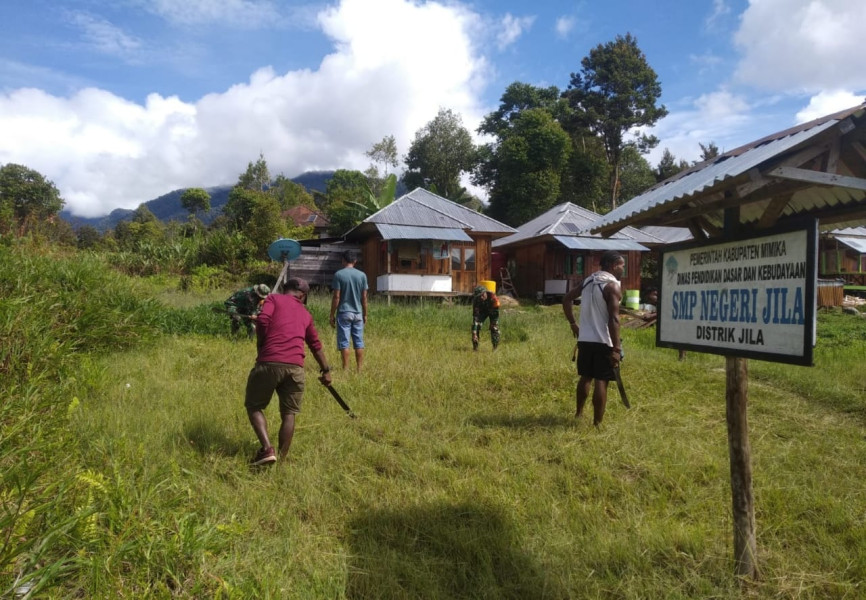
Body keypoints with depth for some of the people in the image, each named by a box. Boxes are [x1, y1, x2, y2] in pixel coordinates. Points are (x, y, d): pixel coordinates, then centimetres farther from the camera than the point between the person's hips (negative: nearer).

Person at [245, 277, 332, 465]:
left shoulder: (274, 298, 13)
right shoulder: (305, 314, 24)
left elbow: (263, 319, -6)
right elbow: (315, 345, 30)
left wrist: (261, 347, 8)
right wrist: (325, 370, 40)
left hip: (269, 362, -3)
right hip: (296, 367, 3)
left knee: (254, 406, 14)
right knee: (289, 413, 14)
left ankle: (267, 449, -1)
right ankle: (281, 460, 15)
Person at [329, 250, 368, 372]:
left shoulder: (339, 274, -6)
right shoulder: (362, 275, 3)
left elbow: (336, 297, -8)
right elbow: (364, 297, 4)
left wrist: (332, 315, -2)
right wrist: (365, 314, 13)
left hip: (344, 313, -3)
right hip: (358, 313, 3)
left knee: (344, 342, 2)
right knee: (359, 342, 8)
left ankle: (346, 369, 3)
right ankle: (359, 370, 11)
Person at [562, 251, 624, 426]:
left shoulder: (588, 281, 10)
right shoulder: (612, 286, -13)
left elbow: (566, 300, 15)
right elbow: (613, 319, -20)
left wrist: (572, 323, 18)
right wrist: (616, 348, -19)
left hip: (584, 339, 7)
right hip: (603, 341, -7)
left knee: (585, 377, 19)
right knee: (601, 381, -2)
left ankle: (579, 414, 30)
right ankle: (597, 423, 1)